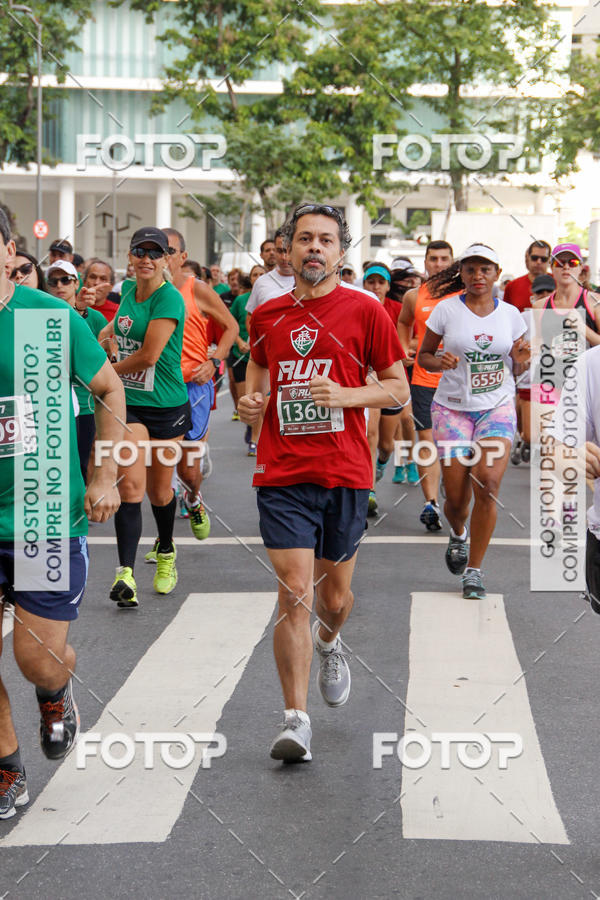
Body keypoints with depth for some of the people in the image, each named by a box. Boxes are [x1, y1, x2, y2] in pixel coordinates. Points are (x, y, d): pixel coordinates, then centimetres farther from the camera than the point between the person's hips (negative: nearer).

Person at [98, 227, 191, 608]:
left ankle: (166, 553, 39)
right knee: (131, 484, -13)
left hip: (167, 405, -4)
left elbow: (149, 355, -21)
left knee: (159, 489, 10)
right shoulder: (128, 290, 7)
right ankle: (125, 574, -19)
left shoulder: (170, 298, -15)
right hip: (129, 403, 4)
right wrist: (104, 334, 21)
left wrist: (107, 371, -8)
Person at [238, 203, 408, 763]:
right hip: (282, 477, 1)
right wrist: (250, 401, 3)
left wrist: (345, 395, -14)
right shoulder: (266, 315, 7)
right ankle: (296, 721, -5)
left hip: (345, 475, 0)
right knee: (294, 595, -9)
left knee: (334, 596, 12)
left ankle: (329, 643, 49)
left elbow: (398, 388, 3)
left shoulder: (365, 311, -1)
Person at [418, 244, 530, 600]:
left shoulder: (510, 314, 4)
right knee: (456, 498, -3)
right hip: (453, 409, -1)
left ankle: (474, 570, -4)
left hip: (498, 408, 1)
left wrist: (521, 362, -9)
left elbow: (517, 370, 14)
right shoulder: (447, 309, -2)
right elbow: (424, 355, 5)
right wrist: (439, 362, -17)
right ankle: (459, 534, 36)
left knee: (488, 483, -18)